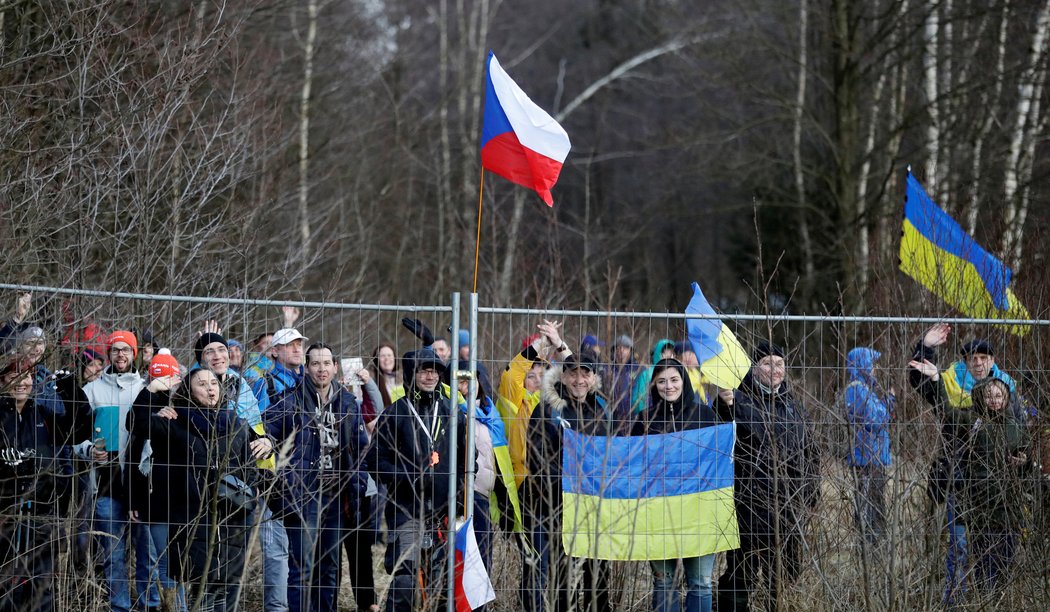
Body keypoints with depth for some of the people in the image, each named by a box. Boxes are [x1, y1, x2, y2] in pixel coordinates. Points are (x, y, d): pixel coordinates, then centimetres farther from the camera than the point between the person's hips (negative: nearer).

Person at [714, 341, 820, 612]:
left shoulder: (793, 404, 13)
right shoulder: (743, 400, -5)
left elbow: (810, 452, 23)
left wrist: (810, 493, 17)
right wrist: (726, 405, -49)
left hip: (790, 502, 5)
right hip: (751, 500, -5)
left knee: (785, 572, 10)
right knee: (743, 572, -3)